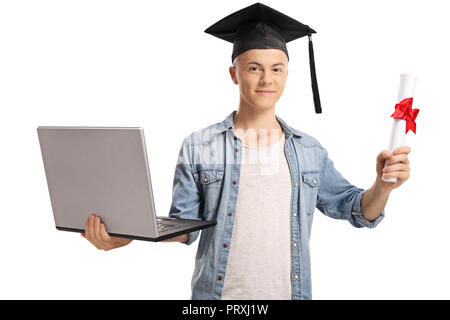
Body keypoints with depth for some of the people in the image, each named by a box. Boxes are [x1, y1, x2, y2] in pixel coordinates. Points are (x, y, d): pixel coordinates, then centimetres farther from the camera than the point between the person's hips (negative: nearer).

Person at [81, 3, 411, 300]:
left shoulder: (310, 152, 4)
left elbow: (356, 210, 7)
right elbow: (185, 224, -2)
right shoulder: (198, 147, -2)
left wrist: (383, 184, -13)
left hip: (291, 291, 2)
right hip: (217, 293, -2)